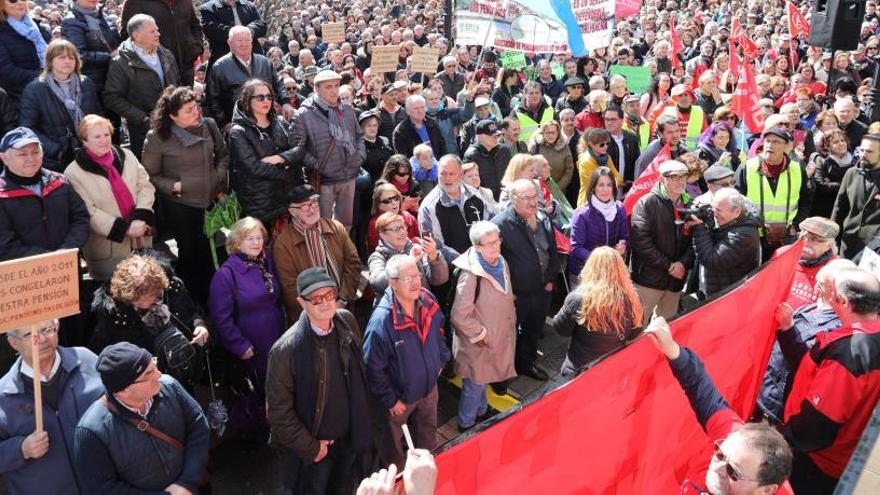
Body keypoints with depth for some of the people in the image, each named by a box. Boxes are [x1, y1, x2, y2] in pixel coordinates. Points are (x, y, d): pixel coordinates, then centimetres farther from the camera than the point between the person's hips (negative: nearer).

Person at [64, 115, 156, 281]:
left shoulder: (126, 156, 4)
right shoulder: (74, 172, -9)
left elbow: (145, 186, 1)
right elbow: (87, 212, -13)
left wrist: (141, 219, -14)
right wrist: (123, 228, -18)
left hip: (140, 240, 4)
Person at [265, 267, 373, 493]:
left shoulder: (347, 321, -12)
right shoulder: (286, 349, -28)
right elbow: (278, 412, -19)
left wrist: (361, 424, 6)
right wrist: (310, 448, -12)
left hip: (350, 436, 4)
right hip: (314, 446, -4)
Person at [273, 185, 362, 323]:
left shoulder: (336, 227, 5)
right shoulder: (282, 244, -6)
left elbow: (353, 263, 4)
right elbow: (291, 287, -8)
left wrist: (342, 300, -6)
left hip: (342, 309, 2)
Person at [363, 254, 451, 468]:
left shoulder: (428, 300, -15)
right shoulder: (381, 320, -35)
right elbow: (374, 368, -25)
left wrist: (441, 360, 10)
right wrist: (390, 401, -18)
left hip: (429, 387, 6)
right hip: (400, 396, -5)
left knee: (428, 432, 30)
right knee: (393, 443, 22)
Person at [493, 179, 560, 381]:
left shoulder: (544, 220, 1)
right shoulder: (501, 224, -24)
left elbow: (553, 252, 14)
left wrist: (550, 279, 11)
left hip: (542, 291, 7)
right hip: (514, 295, -7)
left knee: (534, 332, 25)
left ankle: (527, 364, 48)